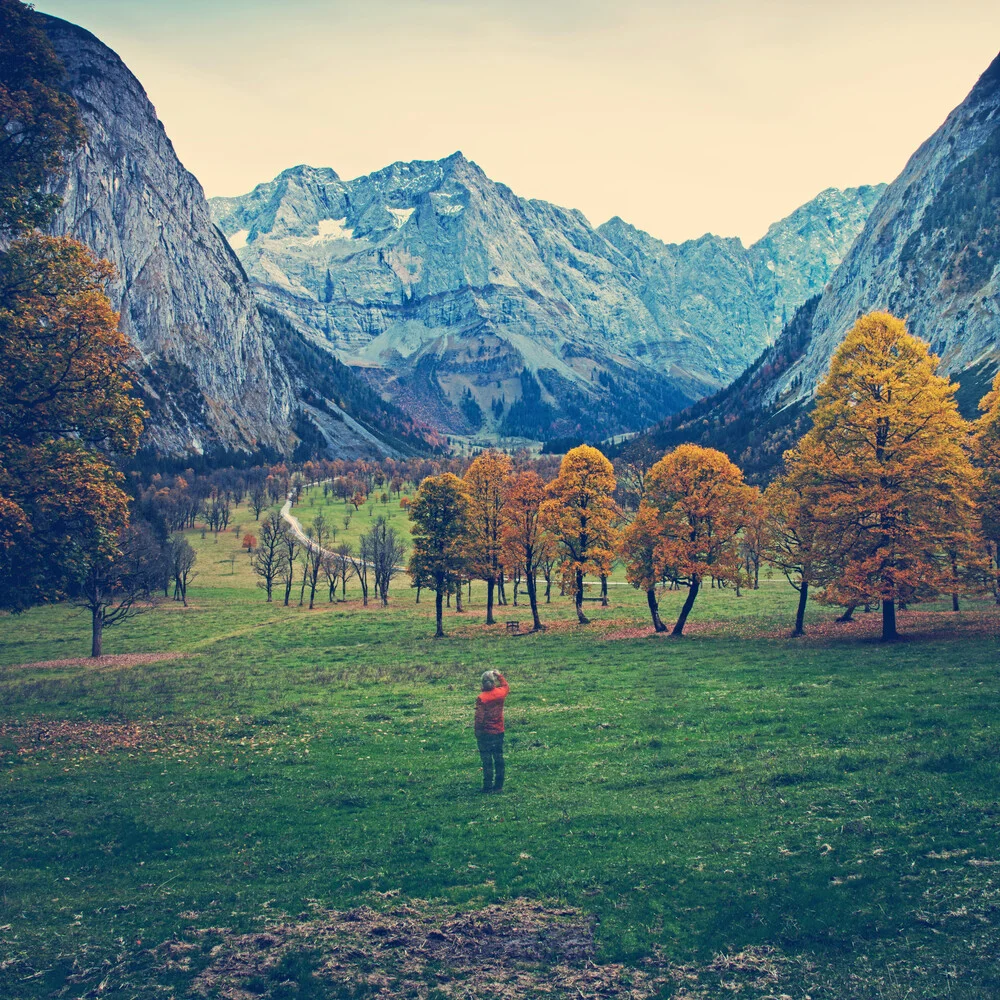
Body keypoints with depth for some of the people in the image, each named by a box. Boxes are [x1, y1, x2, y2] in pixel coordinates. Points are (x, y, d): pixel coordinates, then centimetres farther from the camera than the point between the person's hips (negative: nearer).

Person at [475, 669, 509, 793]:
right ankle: (499, 785, 17)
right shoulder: (500, 693, -5)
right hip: (499, 732, 4)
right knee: (499, 759, 12)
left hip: (485, 733, -4)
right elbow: (506, 687, 21)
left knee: (487, 761, 2)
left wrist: (477, 732, -4)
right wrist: (500, 675, 27)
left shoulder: (481, 698, -17)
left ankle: (488, 786, 4)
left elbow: (479, 717, -15)